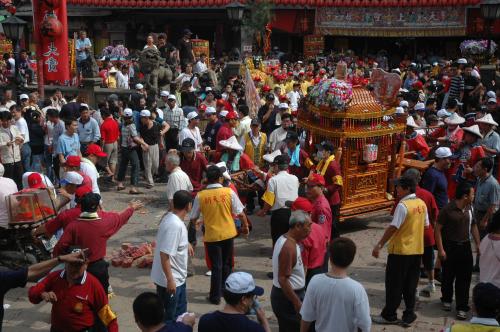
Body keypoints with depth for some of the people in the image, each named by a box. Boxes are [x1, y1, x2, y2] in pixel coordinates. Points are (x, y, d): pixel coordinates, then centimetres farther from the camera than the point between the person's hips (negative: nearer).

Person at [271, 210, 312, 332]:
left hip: (281, 293, 10)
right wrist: (297, 303, -22)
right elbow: (283, 279, -26)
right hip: (287, 297, -10)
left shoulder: (284, 239, 6)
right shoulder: (289, 247, -25)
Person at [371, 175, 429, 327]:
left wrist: (379, 245, -15)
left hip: (400, 250, -7)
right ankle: (409, 316, 17)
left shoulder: (403, 205, -18)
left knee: (394, 284, 6)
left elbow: (393, 228, -20)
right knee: (410, 285, 13)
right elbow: (426, 225, 12)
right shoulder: (422, 204, 4)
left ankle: (389, 315, 15)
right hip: (417, 250, 7)